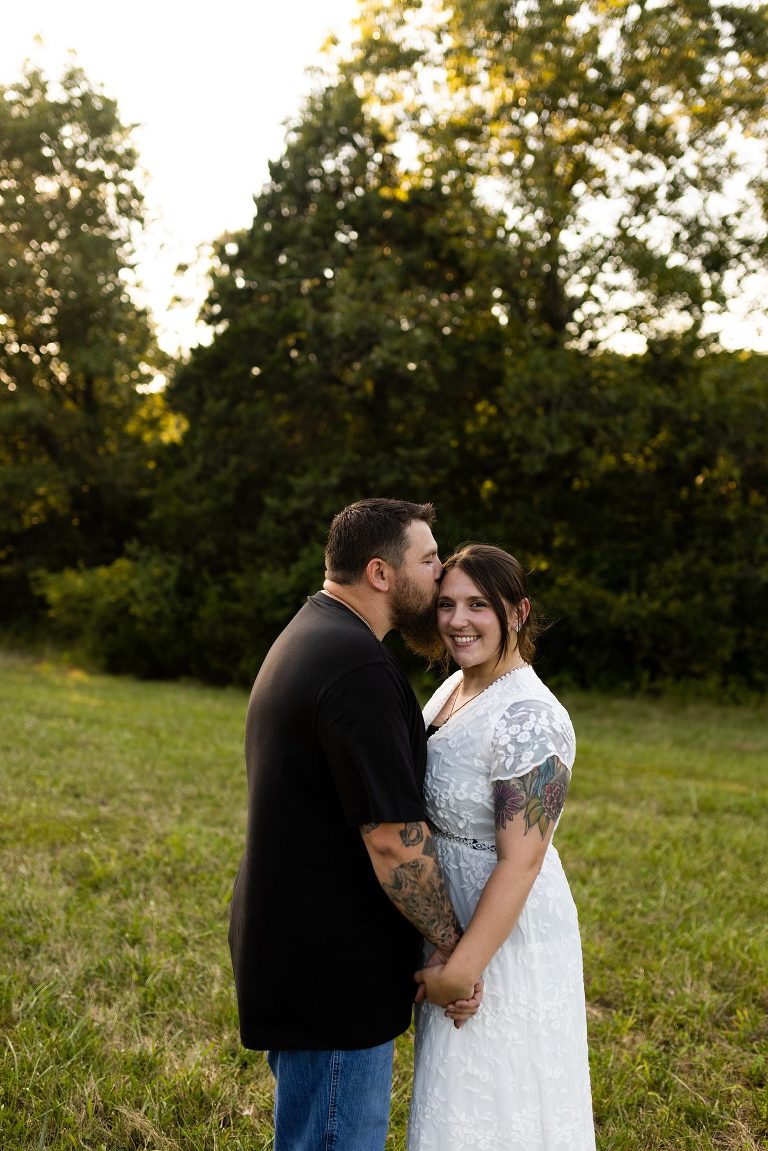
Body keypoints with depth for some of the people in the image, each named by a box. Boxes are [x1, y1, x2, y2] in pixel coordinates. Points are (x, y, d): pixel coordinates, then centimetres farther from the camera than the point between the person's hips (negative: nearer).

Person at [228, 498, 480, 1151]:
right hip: (332, 971, -10)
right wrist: (455, 948, -11)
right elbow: (394, 840, -25)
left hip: (289, 945, 10)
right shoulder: (358, 668, -23)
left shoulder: (304, 638, 11)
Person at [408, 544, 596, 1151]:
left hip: (505, 934, -9)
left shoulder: (528, 719, -25)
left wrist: (463, 967, -22)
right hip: (452, 920, 9)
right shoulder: (454, 689, 4)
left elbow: (520, 861, -25)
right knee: (455, 1097, 23)